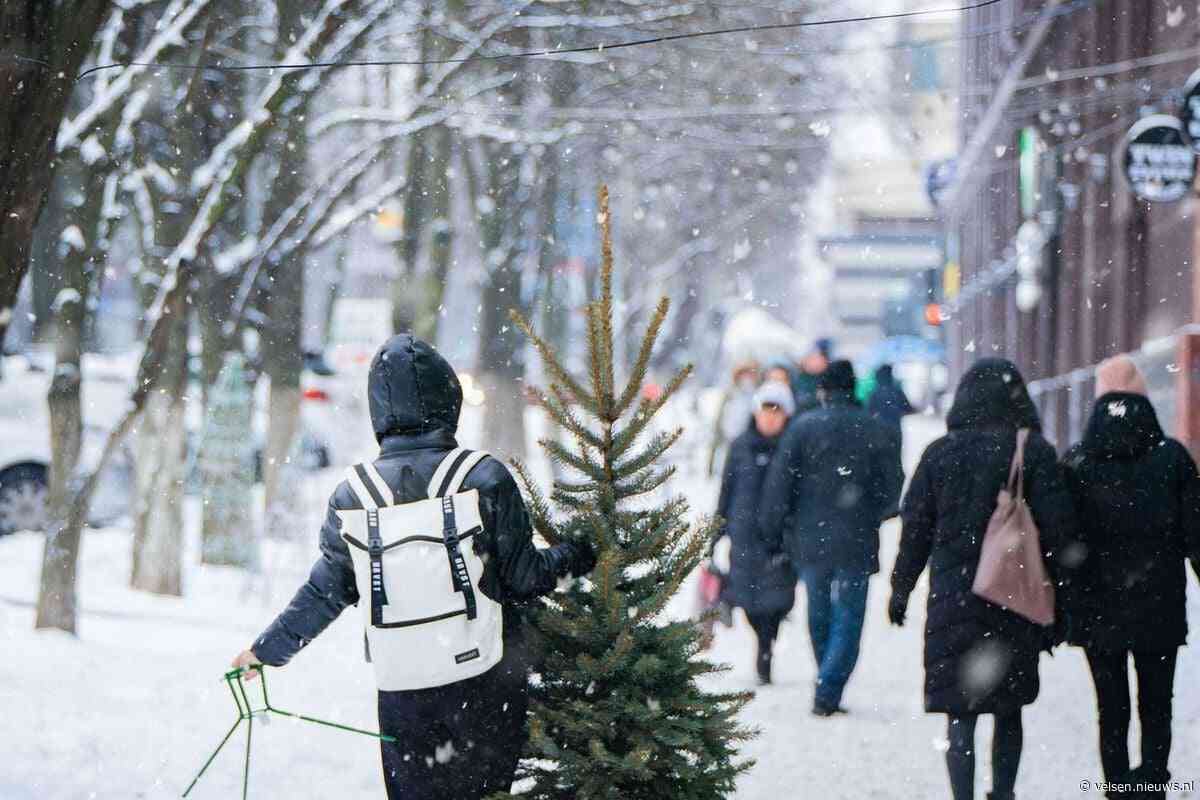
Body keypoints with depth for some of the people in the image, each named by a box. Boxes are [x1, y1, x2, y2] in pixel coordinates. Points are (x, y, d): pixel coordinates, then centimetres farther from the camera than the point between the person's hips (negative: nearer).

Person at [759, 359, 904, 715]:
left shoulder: (802, 427, -5)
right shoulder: (875, 431, -3)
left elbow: (779, 485, -6)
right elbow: (892, 489, 0)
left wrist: (773, 532, 3)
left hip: (810, 539, 1)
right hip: (856, 543, -1)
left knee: (819, 616, 17)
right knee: (848, 619, 3)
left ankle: (828, 687, 25)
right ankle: (827, 693, -10)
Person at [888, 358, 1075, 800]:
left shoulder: (939, 453, 0)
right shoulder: (1034, 452, -4)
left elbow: (915, 529, 3)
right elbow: (1057, 526, -6)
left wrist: (901, 590, 13)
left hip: (952, 598, 0)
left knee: (960, 713, -1)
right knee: (1008, 711, 16)